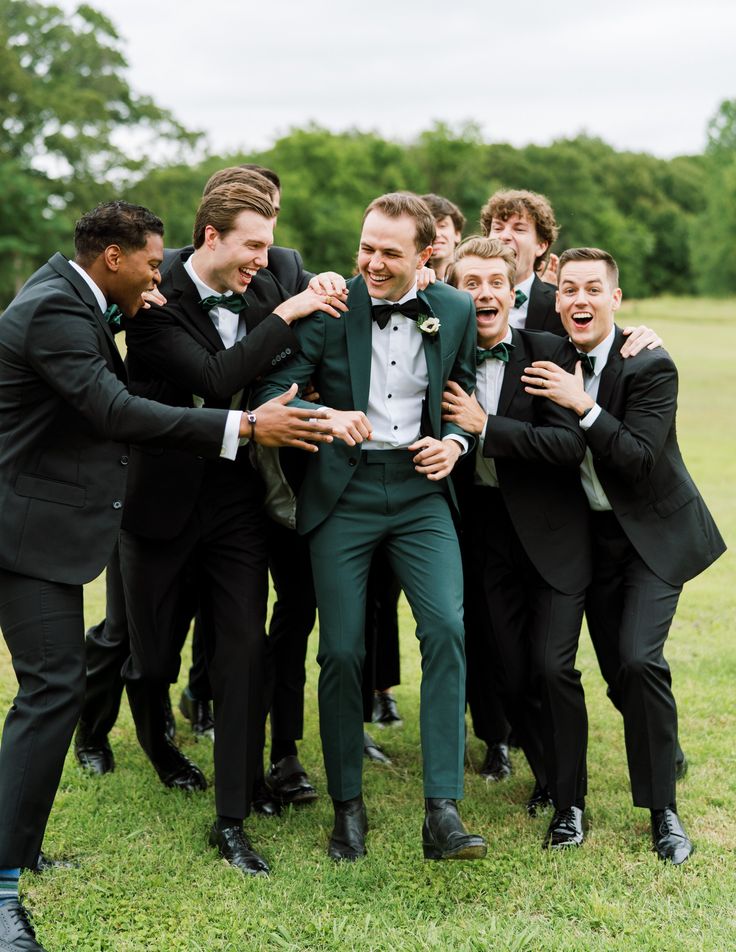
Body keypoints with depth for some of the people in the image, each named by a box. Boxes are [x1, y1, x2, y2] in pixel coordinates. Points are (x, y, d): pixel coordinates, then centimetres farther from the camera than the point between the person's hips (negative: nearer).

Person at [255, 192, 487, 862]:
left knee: (447, 627, -17)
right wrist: (325, 417, -26)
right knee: (341, 651, -1)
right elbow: (274, 393, -7)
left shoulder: (456, 311, 4)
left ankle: (442, 812, -13)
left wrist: (454, 444, -4)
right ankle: (348, 806, 17)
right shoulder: (329, 308, -4)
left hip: (421, 489, 1)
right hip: (343, 492, -1)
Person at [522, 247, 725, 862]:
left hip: (654, 532, -5)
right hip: (592, 533, 5)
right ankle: (667, 751, 37)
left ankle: (664, 812, -7)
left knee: (639, 657, -19)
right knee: (619, 671, 7)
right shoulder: (551, 362, -1)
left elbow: (642, 461, -25)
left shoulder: (650, 367, -17)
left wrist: (584, 406, -31)